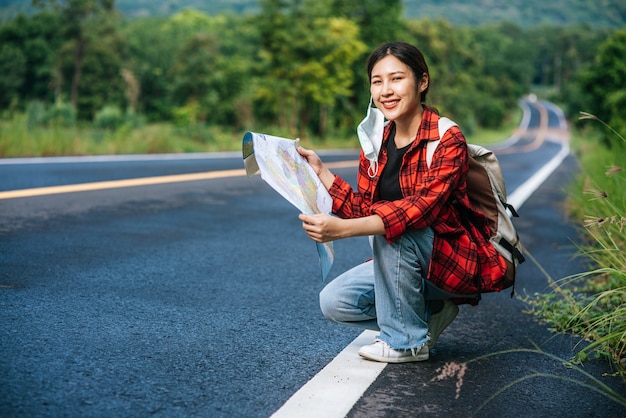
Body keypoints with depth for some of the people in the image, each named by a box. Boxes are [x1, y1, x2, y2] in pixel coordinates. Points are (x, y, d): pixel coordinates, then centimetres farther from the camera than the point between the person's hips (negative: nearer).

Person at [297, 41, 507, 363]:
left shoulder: (447, 140, -20)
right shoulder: (376, 142, 1)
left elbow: (423, 207, -35)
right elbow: (363, 209, 3)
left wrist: (342, 229, -45)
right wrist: (320, 171, -5)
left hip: (457, 262, -7)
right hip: (402, 260, 7)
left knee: (393, 228, -32)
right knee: (334, 301, -5)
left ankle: (407, 341, -14)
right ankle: (430, 312, 11)